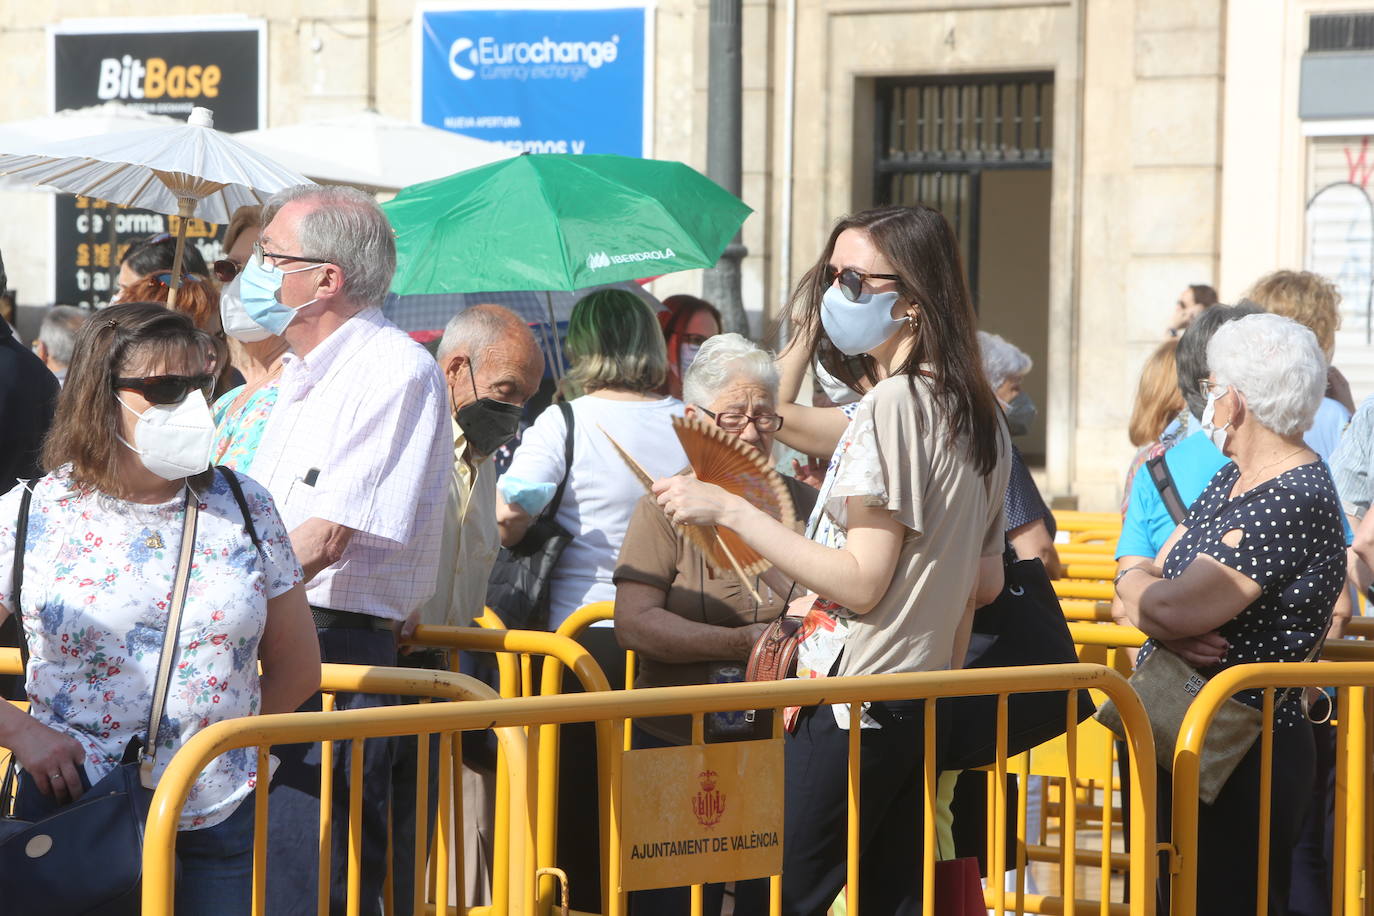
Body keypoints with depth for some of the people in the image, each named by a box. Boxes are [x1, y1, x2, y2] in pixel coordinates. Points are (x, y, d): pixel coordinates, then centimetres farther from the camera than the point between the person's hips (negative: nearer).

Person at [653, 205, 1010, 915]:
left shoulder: (893, 403, -14)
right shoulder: (980, 414, 13)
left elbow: (860, 581, -18)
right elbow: (985, 583, 18)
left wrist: (729, 511, -16)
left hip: (853, 706, -9)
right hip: (925, 706, 9)